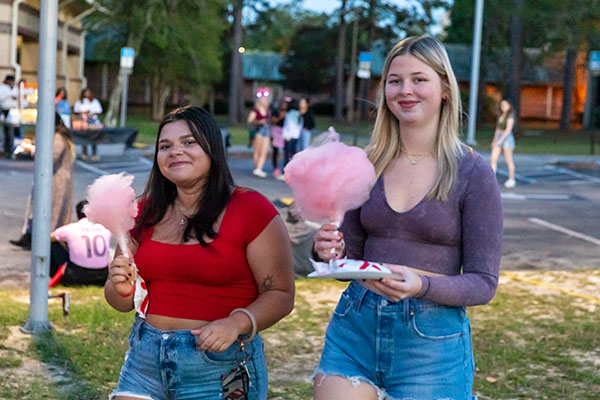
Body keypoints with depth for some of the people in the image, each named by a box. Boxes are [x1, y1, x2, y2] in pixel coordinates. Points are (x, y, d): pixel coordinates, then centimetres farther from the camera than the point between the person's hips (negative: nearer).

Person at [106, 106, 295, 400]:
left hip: (220, 367, -4)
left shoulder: (251, 210, -7)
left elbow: (281, 295, -9)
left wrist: (237, 323, -26)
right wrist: (122, 289, -9)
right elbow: (122, 303, 14)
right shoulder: (145, 213, 7)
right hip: (146, 358, 4)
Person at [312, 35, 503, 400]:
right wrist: (333, 252, -9)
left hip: (432, 340, -3)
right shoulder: (368, 165, 5)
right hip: (355, 329, 3)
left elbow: (483, 283, -7)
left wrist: (421, 286, -24)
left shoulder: (473, 174, -7)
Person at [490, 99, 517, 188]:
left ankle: (511, 180, 13)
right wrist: (494, 140, 19)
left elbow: (508, 129, -19)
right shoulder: (501, 116, 14)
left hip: (507, 138, -7)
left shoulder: (510, 116, -10)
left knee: (508, 160, 1)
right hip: (498, 138, 7)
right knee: (493, 159, -5)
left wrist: (501, 139, -27)